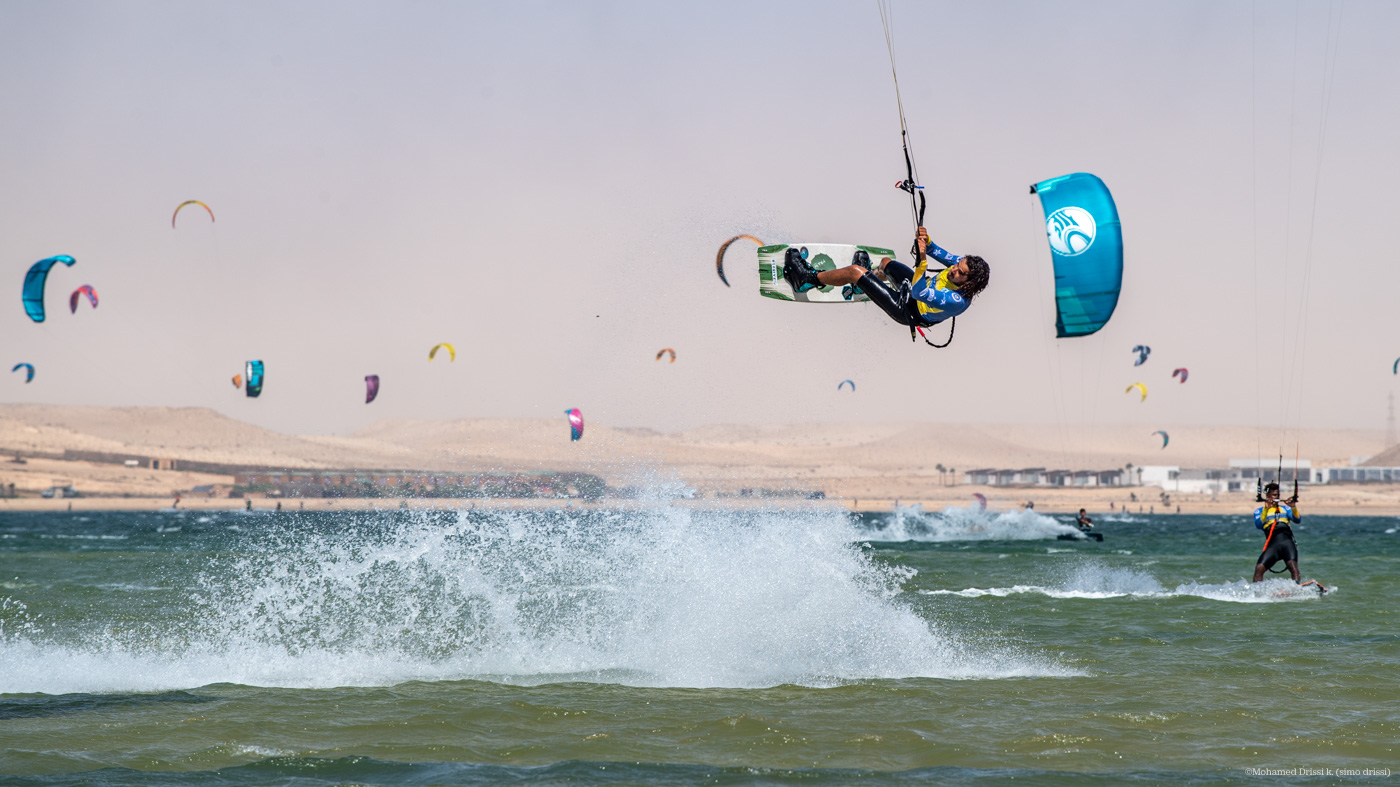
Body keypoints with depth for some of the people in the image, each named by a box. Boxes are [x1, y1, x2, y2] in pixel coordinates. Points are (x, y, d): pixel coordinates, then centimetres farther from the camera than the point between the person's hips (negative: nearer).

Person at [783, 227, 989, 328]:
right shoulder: (961, 264, -20)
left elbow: (918, 292, -41)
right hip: (922, 286, 8)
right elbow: (934, 251, -8)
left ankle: (808, 280, 18)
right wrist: (925, 240, -29)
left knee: (855, 271, -6)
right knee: (885, 262, 30)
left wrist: (922, 261, -50)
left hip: (907, 311, -8)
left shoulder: (957, 301, -41)